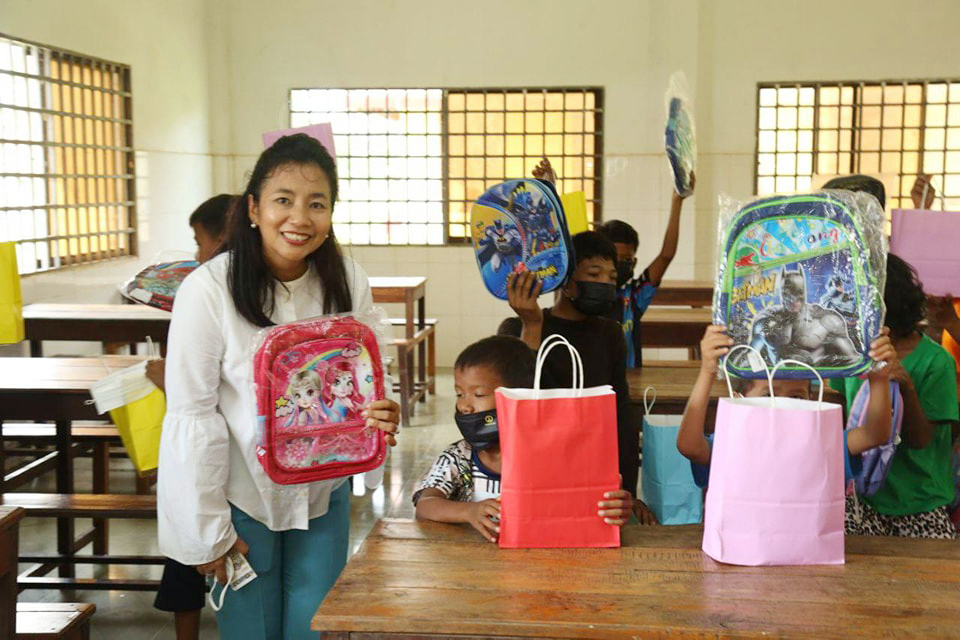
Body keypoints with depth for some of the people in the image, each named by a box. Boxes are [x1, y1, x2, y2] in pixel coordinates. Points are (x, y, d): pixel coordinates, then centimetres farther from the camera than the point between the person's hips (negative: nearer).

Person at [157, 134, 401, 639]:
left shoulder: (348, 282, -9)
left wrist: (379, 417, -19)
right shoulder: (207, 290, -20)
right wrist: (207, 529, -9)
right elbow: (192, 415, -14)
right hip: (242, 495, -3)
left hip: (323, 493, 3)